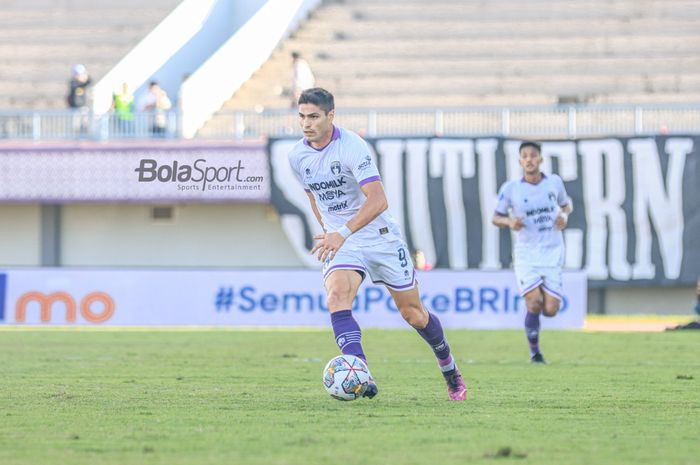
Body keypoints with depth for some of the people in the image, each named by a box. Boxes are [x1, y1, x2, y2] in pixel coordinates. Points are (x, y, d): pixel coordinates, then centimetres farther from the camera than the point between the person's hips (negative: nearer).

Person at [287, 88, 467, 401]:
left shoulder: (352, 146, -21)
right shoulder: (297, 157, -2)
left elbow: (378, 201, -30)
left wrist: (343, 233, -40)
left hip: (380, 236, -3)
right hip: (339, 240, 4)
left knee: (413, 313, 8)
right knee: (336, 296, -27)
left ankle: (448, 367, 35)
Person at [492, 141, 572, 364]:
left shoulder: (554, 182, 2)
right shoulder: (510, 189, -5)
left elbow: (566, 203, 20)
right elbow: (496, 217, 5)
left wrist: (564, 215, -3)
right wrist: (510, 222, -17)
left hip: (552, 253, 2)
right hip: (526, 253, -2)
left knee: (550, 310, -7)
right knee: (534, 304, -17)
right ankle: (534, 351, 5)